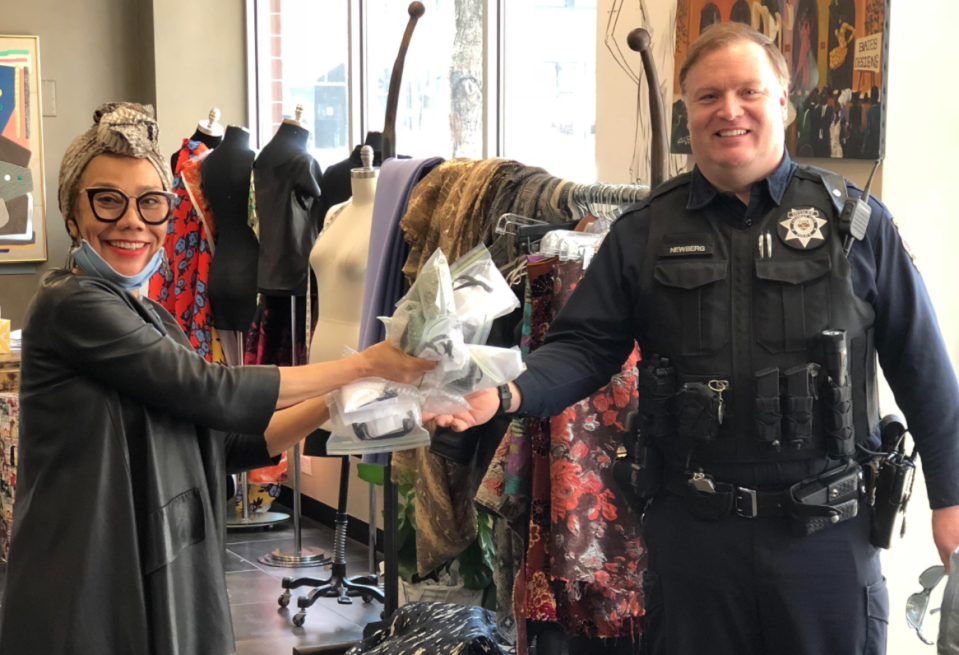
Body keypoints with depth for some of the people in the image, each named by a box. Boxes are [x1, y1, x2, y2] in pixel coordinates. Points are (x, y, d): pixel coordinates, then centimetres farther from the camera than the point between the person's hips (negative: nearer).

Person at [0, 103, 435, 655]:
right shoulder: (70, 306, -12)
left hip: (174, 592, 8)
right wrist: (363, 366, -11)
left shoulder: (154, 321, 14)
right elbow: (210, 392, -16)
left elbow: (224, 443, 13)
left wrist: (330, 406, -1)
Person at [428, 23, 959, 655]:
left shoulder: (854, 218, 1)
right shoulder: (645, 232, 4)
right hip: (693, 527, 1)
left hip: (828, 529, -1)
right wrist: (507, 394, -17)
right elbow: (585, 346, 2)